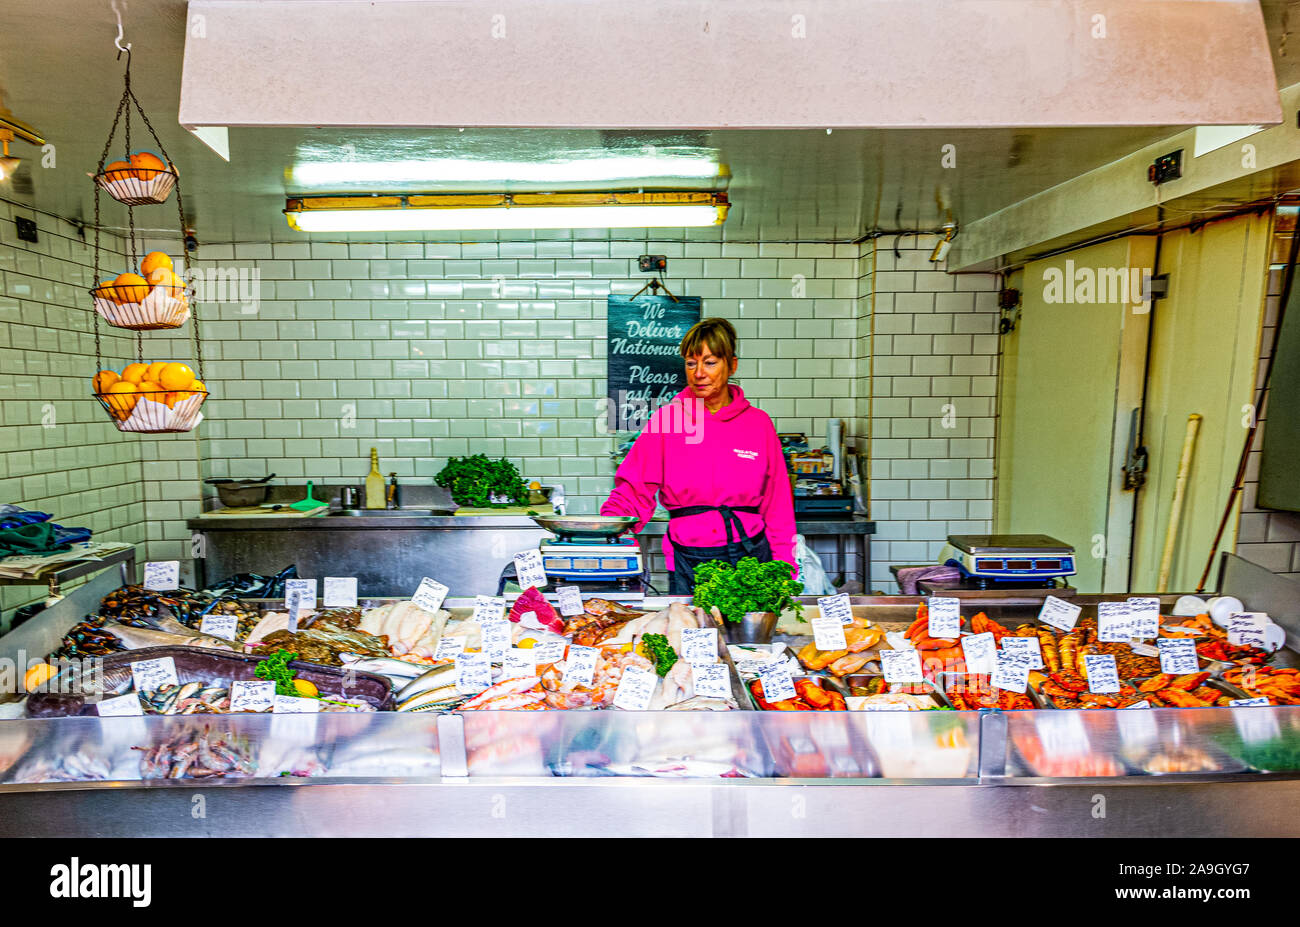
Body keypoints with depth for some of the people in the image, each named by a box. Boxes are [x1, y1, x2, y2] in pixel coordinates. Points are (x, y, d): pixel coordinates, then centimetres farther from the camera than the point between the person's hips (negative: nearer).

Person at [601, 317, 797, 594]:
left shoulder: (758, 423, 3)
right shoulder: (666, 419, 0)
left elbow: (778, 507, 6)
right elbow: (633, 491, -4)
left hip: (750, 559, 1)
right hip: (688, 565, -1)